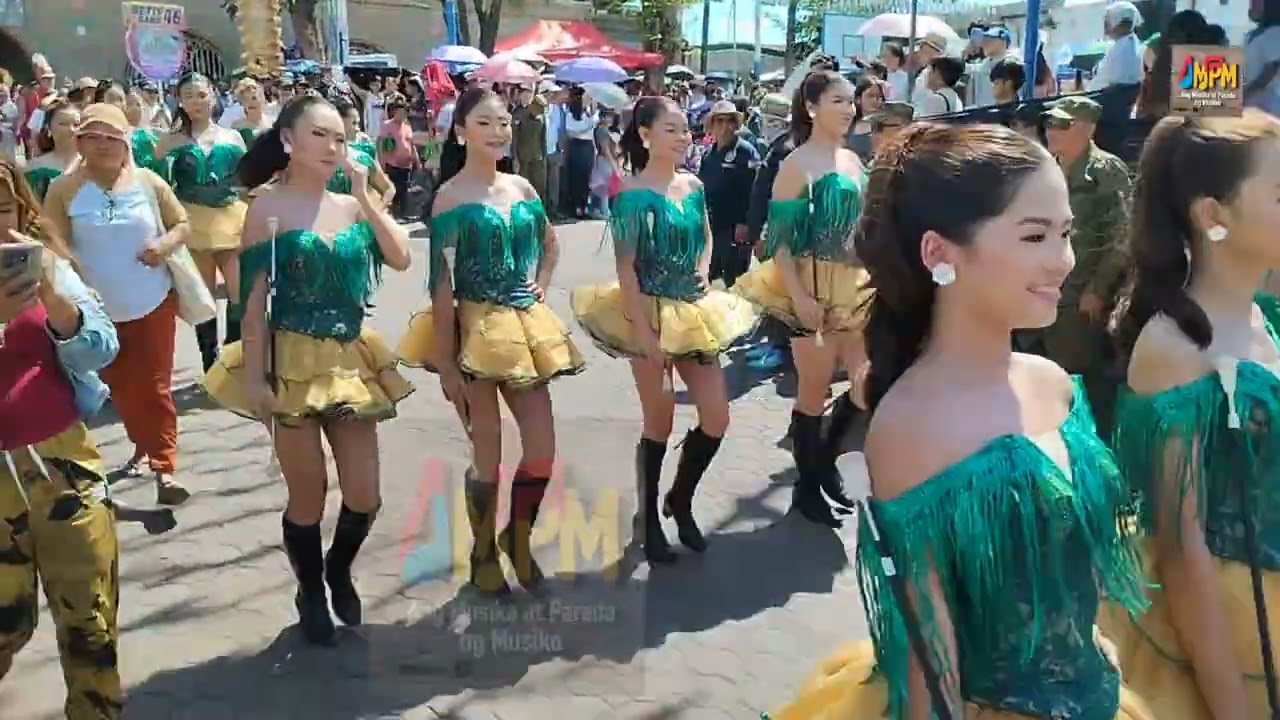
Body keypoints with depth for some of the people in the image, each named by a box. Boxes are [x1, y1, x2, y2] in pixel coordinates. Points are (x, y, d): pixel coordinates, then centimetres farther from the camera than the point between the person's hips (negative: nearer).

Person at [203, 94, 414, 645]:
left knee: (364, 495, 6)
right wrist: (255, 376, -13)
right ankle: (311, 594, 31)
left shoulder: (351, 206, 6)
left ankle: (339, 572, 36)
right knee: (308, 495, 7)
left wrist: (366, 196, -10)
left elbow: (401, 260, -7)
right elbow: (254, 297, -9)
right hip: (294, 362, -4)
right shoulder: (269, 205, -6)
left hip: (350, 361, 4)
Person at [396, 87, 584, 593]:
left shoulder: (521, 188, 7)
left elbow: (550, 244, 25)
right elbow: (443, 284, -12)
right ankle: (484, 553, 25)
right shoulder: (451, 196, -9)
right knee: (488, 456, 4)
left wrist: (539, 288, 9)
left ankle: (518, 539, 29)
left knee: (543, 450, 5)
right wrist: (445, 361, -14)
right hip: (476, 331, -5)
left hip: (525, 327, 5)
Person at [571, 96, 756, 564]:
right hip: (651, 314, -6)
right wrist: (642, 330, -19)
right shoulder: (632, 195, -12)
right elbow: (626, 268, -15)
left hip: (695, 312, 6)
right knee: (659, 425, 3)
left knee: (717, 418, 5)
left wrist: (704, 273, 1)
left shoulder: (694, 187, 6)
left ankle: (680, 501, 28)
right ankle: (649, 520, 23)